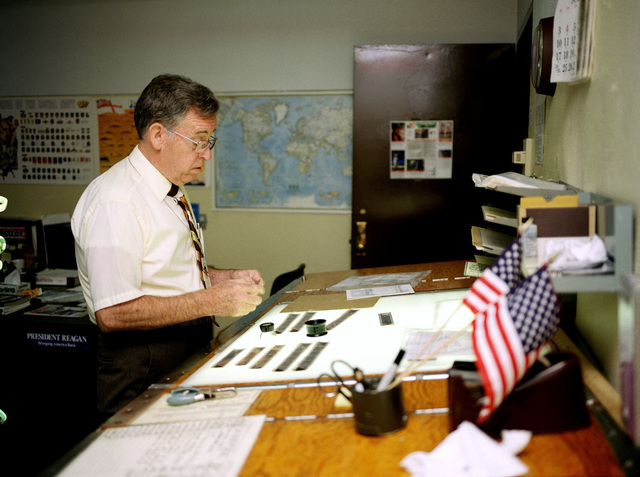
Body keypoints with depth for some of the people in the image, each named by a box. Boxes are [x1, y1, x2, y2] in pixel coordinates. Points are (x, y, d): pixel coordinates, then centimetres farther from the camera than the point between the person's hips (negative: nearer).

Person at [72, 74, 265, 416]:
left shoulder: (172, 190, 14)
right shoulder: (115, 202, -17)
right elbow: (113, 313, -25)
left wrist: (224, 278, 7)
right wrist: (212, 300, -22)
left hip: (193, 349, 8)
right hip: (146, 369, -8)